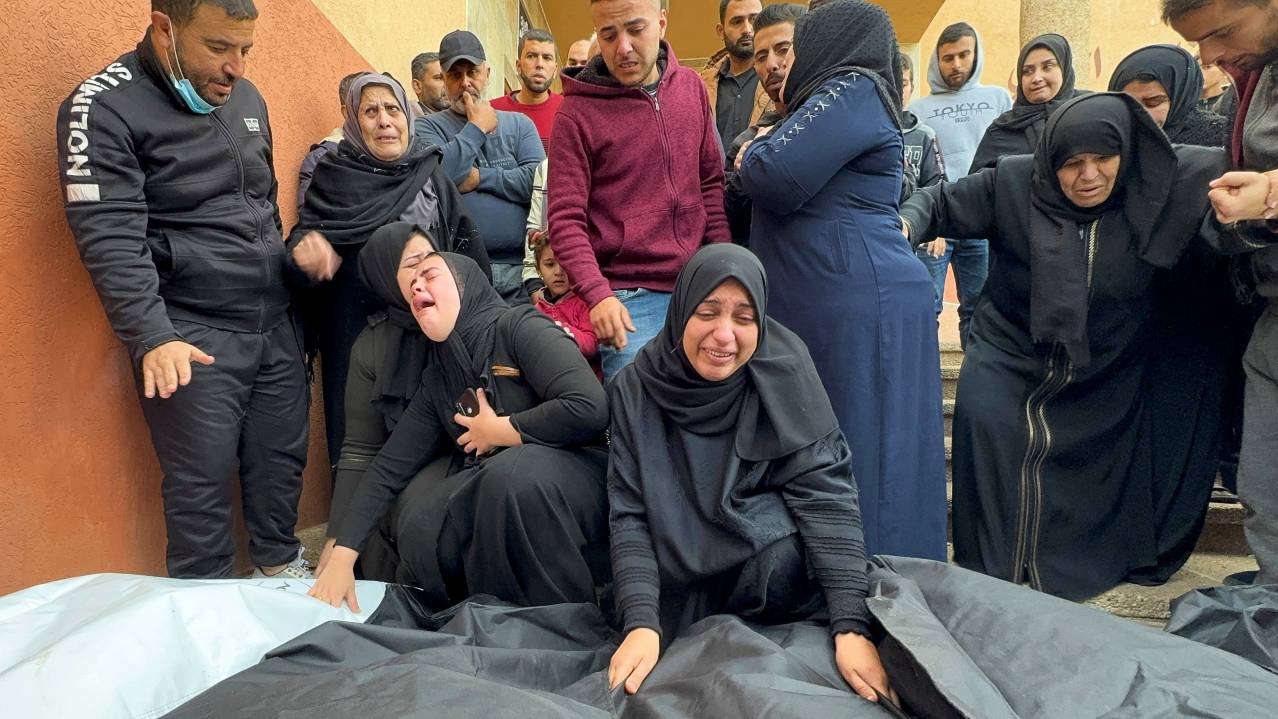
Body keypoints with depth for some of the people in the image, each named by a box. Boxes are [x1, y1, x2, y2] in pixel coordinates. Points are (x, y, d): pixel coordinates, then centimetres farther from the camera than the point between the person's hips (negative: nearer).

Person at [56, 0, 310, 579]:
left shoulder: (245, 98, 11)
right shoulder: (105, 107, -10)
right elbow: (110, 238, -19)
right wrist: (153, 337, -28)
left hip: (274, 323, 6)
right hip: (191, 334, -6)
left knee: (283, 455, 12)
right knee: (203, 478, 0)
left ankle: (279, 563, 33)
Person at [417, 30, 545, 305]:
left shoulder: (519, 123, 14)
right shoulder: (427, 127, 8)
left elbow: (537, 180, -2)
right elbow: (436, 174, -13)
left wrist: (479, 177, -6)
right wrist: (476, 128, -1)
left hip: (518, 265, 2)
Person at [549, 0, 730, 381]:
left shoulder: (691, 87, 7)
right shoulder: (577, 112, -7)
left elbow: (711, 182, 14)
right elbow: (566, 219, -10)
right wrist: (598, 294, -23)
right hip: (628, 296, -4)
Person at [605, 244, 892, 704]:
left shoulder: (784, 370, -16)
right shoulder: (636, 388, -13)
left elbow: (825, 494, -21)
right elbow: (630, 514, -15)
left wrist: (852, 627, -31)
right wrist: (641, 623, -30)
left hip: (773, 566, -1)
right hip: (678, 574, 1)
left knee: (791, 555, -33)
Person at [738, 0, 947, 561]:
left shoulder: (851, 92, -7)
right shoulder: (851, 98, 24)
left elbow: (775, 181, -16)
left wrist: (751, 155, 3)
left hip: (857, 305, -10)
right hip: (834, 306, 10)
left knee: (855, 456, -6)